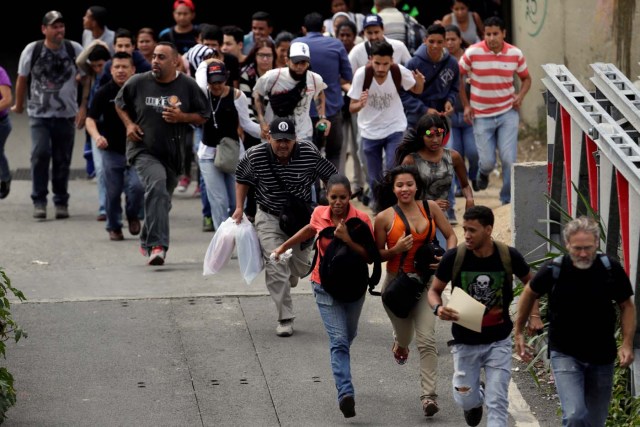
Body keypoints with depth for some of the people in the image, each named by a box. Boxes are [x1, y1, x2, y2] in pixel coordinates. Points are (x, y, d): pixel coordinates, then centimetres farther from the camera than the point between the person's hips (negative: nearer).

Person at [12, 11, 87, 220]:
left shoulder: (75, 50, -2)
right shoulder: (32, 50, -2)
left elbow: (87, 80, 3)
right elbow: (22, 79, 10)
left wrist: (83, 108, -4)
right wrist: (19, 105, 19)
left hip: (67, 115, 1)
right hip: (39, 114, -1)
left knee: (62, 160, 4)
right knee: (40, 154, -15)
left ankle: (61, 202, 17)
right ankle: (39, 201, -7)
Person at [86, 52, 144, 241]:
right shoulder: (104, 93, -4)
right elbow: (91, 119, -7)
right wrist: (96, 136, -25)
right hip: (112, 150, 0)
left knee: (137, 186, -16)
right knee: (112, 192, 4)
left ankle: (133, 215, 14)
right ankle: (114, 227, 24)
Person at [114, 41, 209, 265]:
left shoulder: (188, 86, -3)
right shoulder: (138, 83, -4)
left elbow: (203, 116, 5)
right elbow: (120, 104, 14)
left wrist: (182, 117, -14)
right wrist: (129, 124, -2)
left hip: (173, 154, 3)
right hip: (143, 149, -3)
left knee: (162, 200, 15)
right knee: (157, 182, -30)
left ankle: (147, 242, 43)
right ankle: (157, 245, -37)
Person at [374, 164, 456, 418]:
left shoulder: (430, 208, -1)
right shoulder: (385, 218, -6)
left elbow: (450, 236, 7)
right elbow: (377, 255, 0)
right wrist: (396, 249, -19)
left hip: (425, 281, 0)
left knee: (426, 340, -13)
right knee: (404, 337, 16)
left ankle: (428, 395, -12)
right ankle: (400, 343, 56)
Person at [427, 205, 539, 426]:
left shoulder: (509, 256, -13)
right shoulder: (454, 258, -14)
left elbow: (530, 283, 7)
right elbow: (434, 290, 0)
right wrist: (438, 308, -23)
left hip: (498, 342, -1)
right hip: (465, 342, 1)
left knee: (497, 402, -7)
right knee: (466, 401, 8)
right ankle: (476, 397, 44)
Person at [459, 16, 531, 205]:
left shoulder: (515, 54, -3)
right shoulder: (473, 53, -10)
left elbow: (526, 78, 12)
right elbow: (458, 76, 3)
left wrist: (520, 95, -8)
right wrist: (466, 105, -1)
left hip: (507, 113, 1)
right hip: (482, 116, -1)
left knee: (509, 159, -9)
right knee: (487, 161, 0)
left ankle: (508, 200, 7)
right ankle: (483, 173, 38)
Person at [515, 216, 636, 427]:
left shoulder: (611, 270, -11)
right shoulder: (553, 270, -15)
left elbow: (626, 305, 4)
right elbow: (529, 294, 6)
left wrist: (627, 344, -7)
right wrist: (519, 332, 12)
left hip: (602, 357, 3)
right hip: (564, 354, -3)